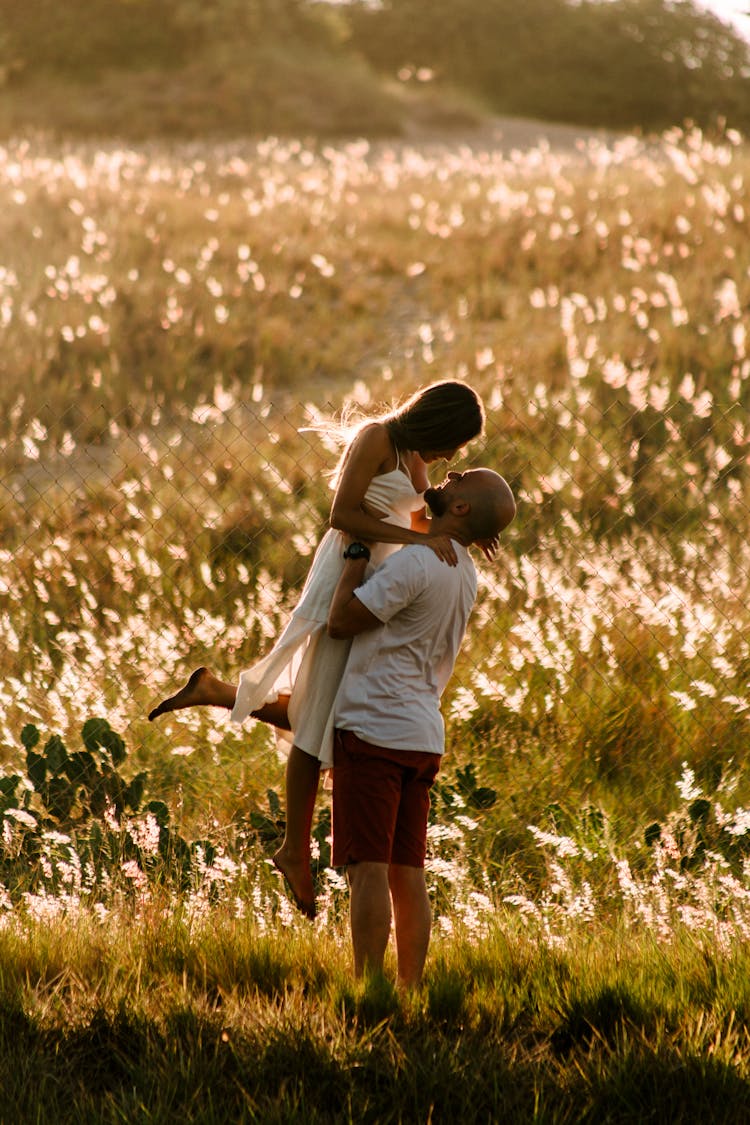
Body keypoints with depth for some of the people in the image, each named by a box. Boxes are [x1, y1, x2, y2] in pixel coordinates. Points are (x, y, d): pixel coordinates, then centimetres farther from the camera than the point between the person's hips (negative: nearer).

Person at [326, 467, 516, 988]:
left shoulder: (417, 563, -16)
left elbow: (342, 622, -12)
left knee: (369, 868, -9)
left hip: (374, 730, -8)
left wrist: (358, 549, -4)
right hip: (423, 737, 8)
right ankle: (410, 990, 7)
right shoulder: (465, 573, 13)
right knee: (408, 873, 8)